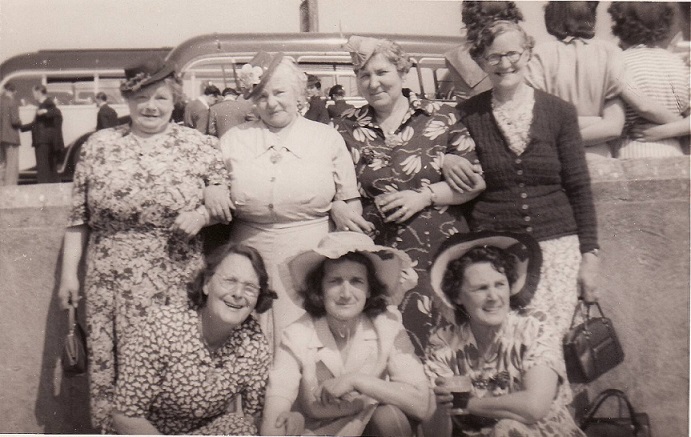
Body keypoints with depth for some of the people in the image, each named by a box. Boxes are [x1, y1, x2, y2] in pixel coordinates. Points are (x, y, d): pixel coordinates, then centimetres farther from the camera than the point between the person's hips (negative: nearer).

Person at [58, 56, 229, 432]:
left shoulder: (201, 147, 4)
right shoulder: (98, 145, 9)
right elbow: (78, 218, 11)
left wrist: (202, 215, -12)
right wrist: (69, 272, 8)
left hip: (180, 283, -1)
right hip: (112, 283, 2)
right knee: (113, 367, 4)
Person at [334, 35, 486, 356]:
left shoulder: (441, 118, 7)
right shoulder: (346, 130, 11)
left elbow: (477, 179, 3)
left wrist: (425, 196, -7)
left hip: (442, 249, 0)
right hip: (380, 254, 1)